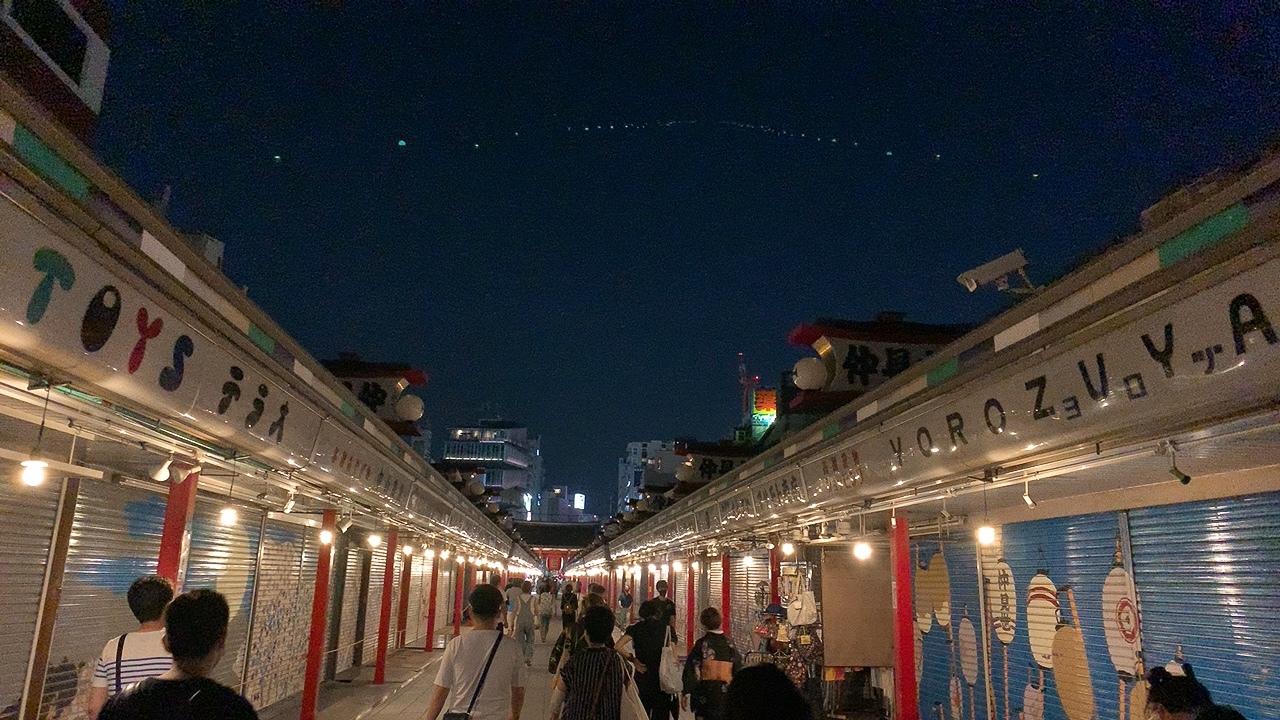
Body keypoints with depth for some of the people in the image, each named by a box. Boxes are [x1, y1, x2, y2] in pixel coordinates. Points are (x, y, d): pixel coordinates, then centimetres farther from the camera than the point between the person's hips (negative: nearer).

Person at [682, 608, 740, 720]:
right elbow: (739, 668, 4)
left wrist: (687, 692, -6)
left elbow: (692, 669, -10)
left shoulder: (701, 644, -8)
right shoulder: (729, 644, 1)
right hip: (725, 695, 3)